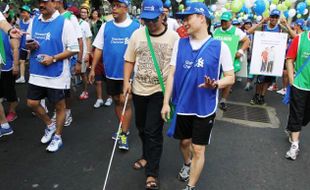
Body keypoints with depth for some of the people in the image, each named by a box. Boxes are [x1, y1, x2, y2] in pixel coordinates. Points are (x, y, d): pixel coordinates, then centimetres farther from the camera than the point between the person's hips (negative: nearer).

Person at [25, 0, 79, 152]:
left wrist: (53, 58, -20)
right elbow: (27, 42, 16)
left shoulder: (64, 23, -11)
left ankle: (57, 138, 27)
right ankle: (50, 125, 36)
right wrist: (29, 45, -9)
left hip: (57, 73, -6)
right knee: (32, 103, 11)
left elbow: (73, 49, -12)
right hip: (37, 72, 6)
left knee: (59, 106, 8)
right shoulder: (34, 21, 7)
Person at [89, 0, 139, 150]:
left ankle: (124, 135, 9)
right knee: (117, 101, 14)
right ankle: (124, 129, 31)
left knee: (125, 102, -3)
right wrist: (93, 69, 5)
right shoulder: (105, 26, 4)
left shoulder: (135, 27, -7)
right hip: (111, 72, 4)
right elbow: (98, 49, 7)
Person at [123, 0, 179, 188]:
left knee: (153, 131, -5)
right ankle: (147, 156, 42)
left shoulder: (173, 36, -8)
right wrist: (126, 81, -3)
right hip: (139, 90, 4)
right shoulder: (137, 34, 1)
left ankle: (152, 173, 8)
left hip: (160, 91, -4)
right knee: (142, 128, 18)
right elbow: (129, 61, 7)